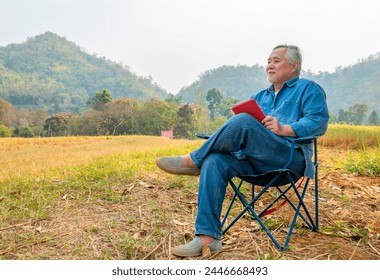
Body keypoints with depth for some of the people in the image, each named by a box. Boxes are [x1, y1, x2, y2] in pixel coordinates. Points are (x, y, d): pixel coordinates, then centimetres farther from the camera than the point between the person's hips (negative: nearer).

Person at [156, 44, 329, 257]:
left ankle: (193, 161, -14)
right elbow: (245, 129, 24)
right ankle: (208, 236, -25)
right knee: (214, 162, -23)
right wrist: (226, 135, 0)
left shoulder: (309, 89, 12)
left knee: (243, 121, -30)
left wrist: (284, 129, -20)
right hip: (254, 160, 6)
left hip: (290, 157, -6)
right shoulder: (261, 96, 31)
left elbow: (319, 122, -5)